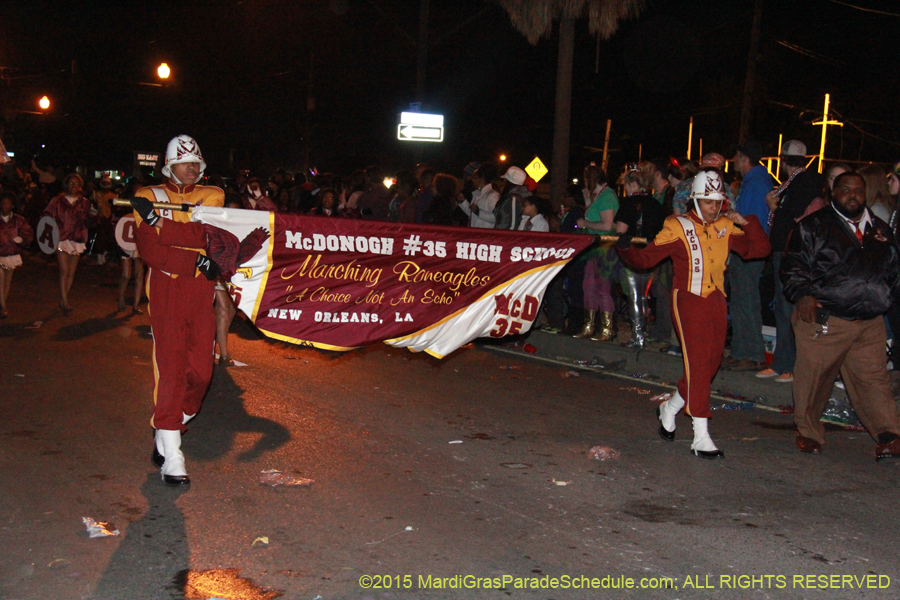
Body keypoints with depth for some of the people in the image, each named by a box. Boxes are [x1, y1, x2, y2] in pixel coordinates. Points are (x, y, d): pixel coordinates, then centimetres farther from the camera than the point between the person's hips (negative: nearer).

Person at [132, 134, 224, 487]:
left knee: (201, 372, 1)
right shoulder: (149, 198, 7)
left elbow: (201, 236, -7)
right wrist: (197, 262, -14)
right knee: (171, 369, -10)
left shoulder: (212, 196, 13)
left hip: (202, 291, 3)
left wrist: (158, 220, -14)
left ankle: (167, 431, 24)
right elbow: (149, 251, -6)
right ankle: (170, 457, -7)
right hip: (166, 290, -3)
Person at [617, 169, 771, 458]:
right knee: (698, 364, -11)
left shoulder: (726, 227, 10)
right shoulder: (678, 227, -4)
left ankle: (670, 407, 35)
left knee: (711, 362, 11)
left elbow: (759, 249, 7)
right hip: (688, 300, -6)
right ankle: (701, 438, -8)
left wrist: (747, 223, -4)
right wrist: (625, 248, -24)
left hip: (716, 301, 6)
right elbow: (645, 258, -7)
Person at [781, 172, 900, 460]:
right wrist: (802, 294, -18)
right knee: (813, 377, 1)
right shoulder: (813, 226, 2)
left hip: (870, 323, 4)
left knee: (874, 378, 2)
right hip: (823, 319, -4)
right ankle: (808, 433, 17)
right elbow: (793, 265, -4)